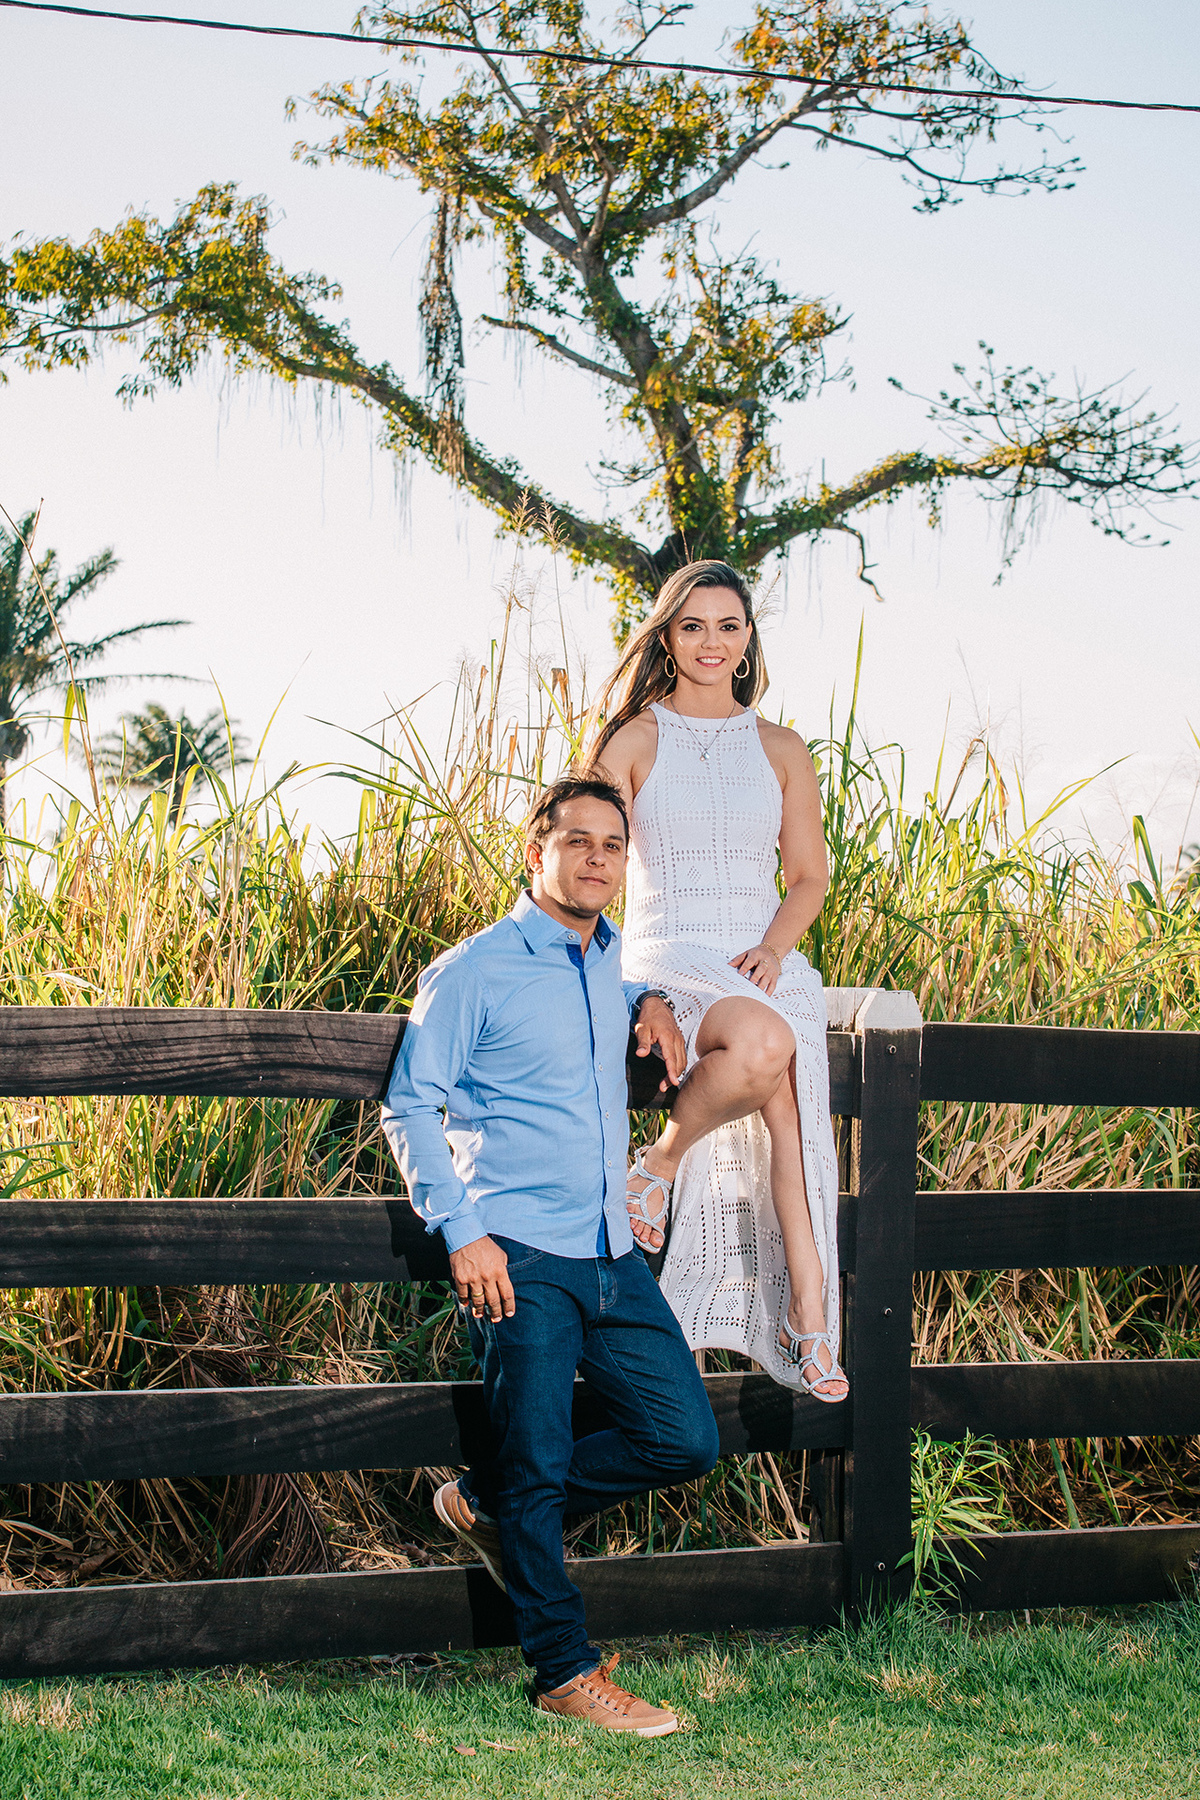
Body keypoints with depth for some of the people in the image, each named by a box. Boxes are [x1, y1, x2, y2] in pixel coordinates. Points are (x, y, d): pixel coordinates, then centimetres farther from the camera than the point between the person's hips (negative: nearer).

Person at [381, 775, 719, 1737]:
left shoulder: (610, 960, 15)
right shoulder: (473, 972, -4)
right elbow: (410, 1107, -4)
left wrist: (650, 1001, 17)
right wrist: (461, 1232, -13)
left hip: (614, 1256, 7)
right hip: (518, 1255, -7)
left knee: (687, 1440, 5)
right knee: (536, 1461, -3)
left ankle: (488, 1507, 21)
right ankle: (567, 1673, 10)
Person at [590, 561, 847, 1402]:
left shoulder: (781, 750, 13)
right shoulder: (635, 741, 4)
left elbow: (809, 875, 15)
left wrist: (772, 950, -4)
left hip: (765, 961, 3)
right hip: (668, 960, -3)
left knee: (791, 1108, -25)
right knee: (764, 1045, -36)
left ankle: (804, 1308, -23)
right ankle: (662, 1159, -11)